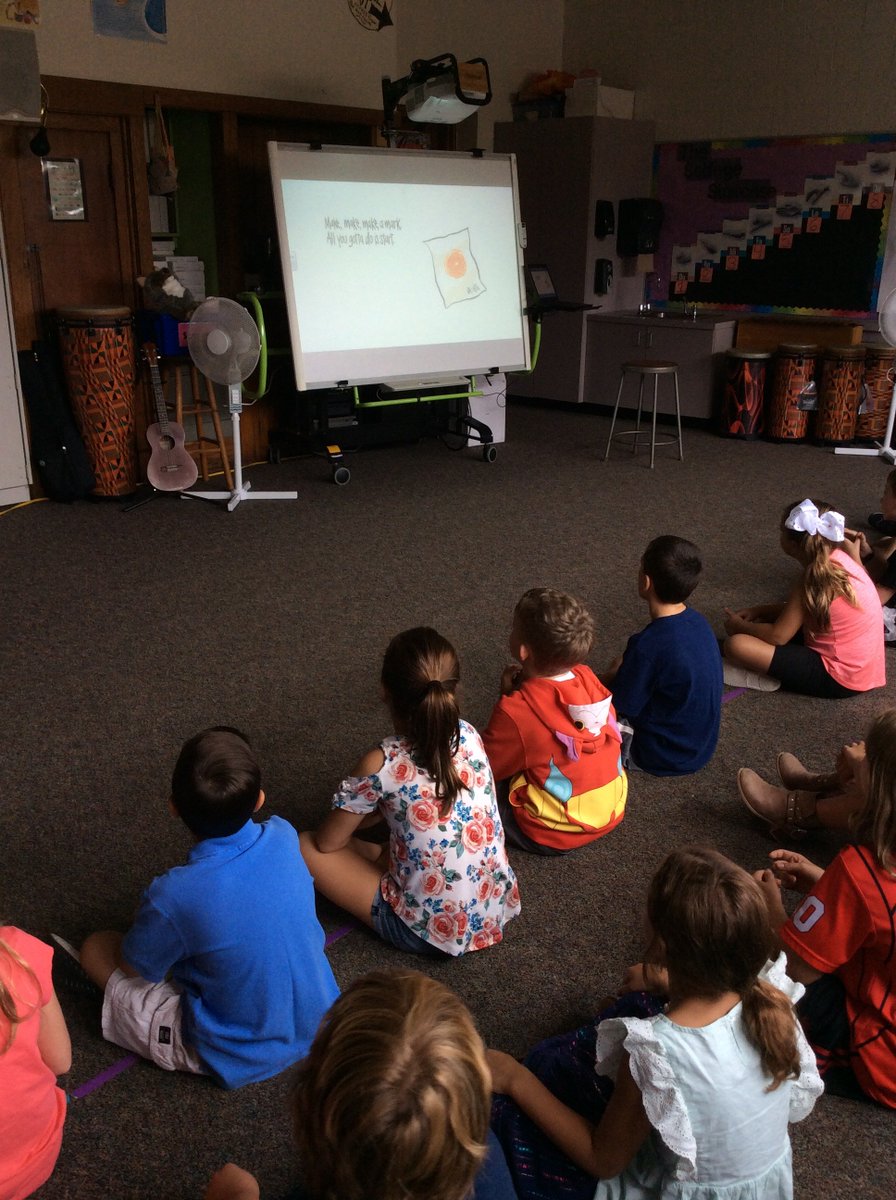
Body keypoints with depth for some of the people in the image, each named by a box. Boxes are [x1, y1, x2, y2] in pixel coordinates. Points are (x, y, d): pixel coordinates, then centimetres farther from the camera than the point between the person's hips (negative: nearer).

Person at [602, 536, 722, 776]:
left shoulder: (649, 644, -31)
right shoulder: (698, 622, -5)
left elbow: (618, 707, -18)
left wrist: (610, 677, 1)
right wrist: (621, 673, 5)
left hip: (666, 756, -8)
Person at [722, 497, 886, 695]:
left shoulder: (815, 577, -23)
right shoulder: (836, 557, 1)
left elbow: (778, 636, -18)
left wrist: (740, 626, -1)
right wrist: (759, 610, 9)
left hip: (840, 678, -10)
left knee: (736, 645, -22)